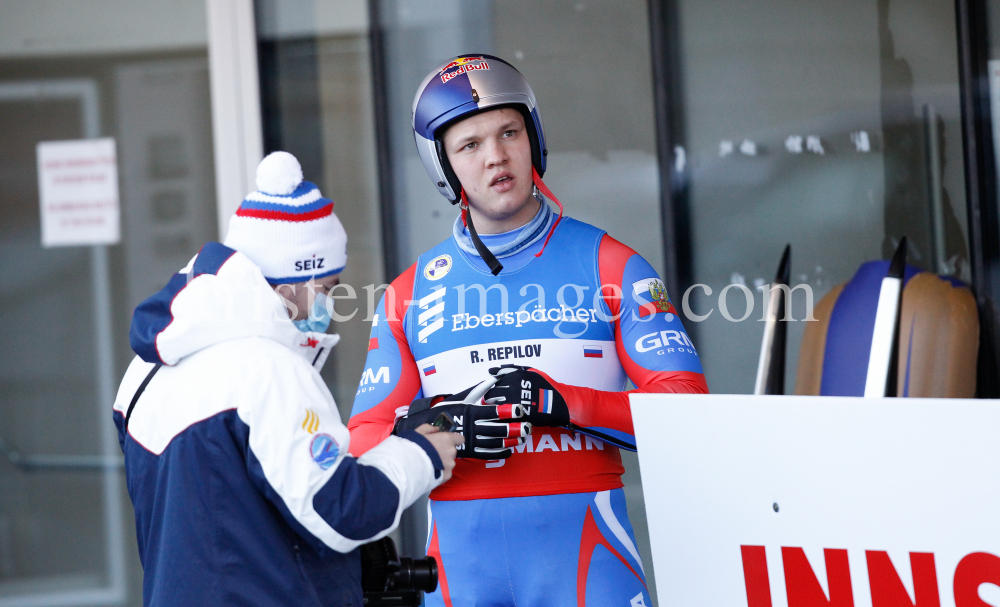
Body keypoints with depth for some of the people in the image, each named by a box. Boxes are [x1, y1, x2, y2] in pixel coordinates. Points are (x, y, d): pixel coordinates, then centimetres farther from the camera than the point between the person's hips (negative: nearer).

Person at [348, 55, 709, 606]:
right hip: (459, 556, 2)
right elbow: (365, 442, 9)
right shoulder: (409, 294, 10)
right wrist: (433, 428, -12)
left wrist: (564, 403, -17)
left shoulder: (608, 265, 4)